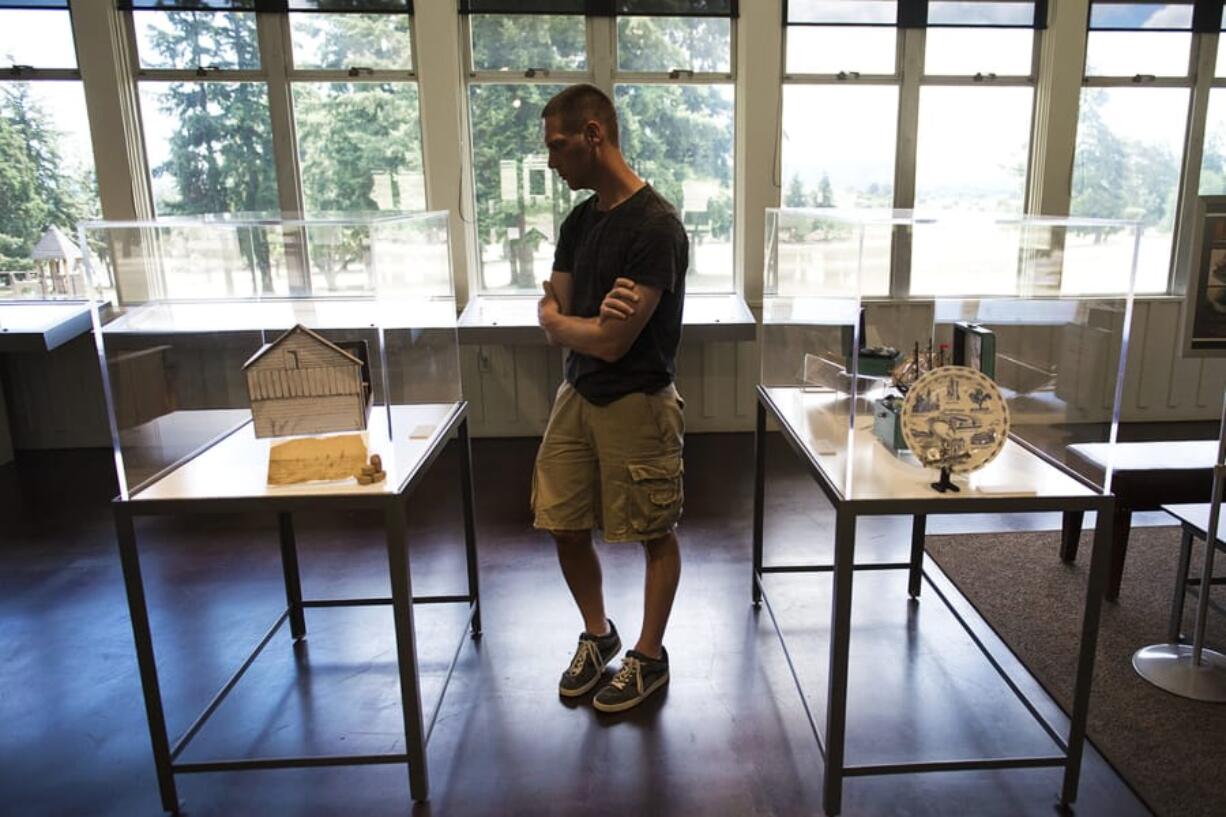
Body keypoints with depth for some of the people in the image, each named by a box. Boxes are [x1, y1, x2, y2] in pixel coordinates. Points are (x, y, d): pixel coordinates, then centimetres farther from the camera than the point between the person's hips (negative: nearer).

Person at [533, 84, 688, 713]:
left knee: (655, 535, 9)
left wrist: (561, 320, -3)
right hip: (577, 394, 8)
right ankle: (597, 636, 36)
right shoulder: (580, 220, 7)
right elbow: (549, 314, 6)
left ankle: (649, 656, 29)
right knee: (565, 527, 12)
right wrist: (590, 322, -16)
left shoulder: (655, 226, -19)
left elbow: (610, 343, -22)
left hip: (637, 403, -7)